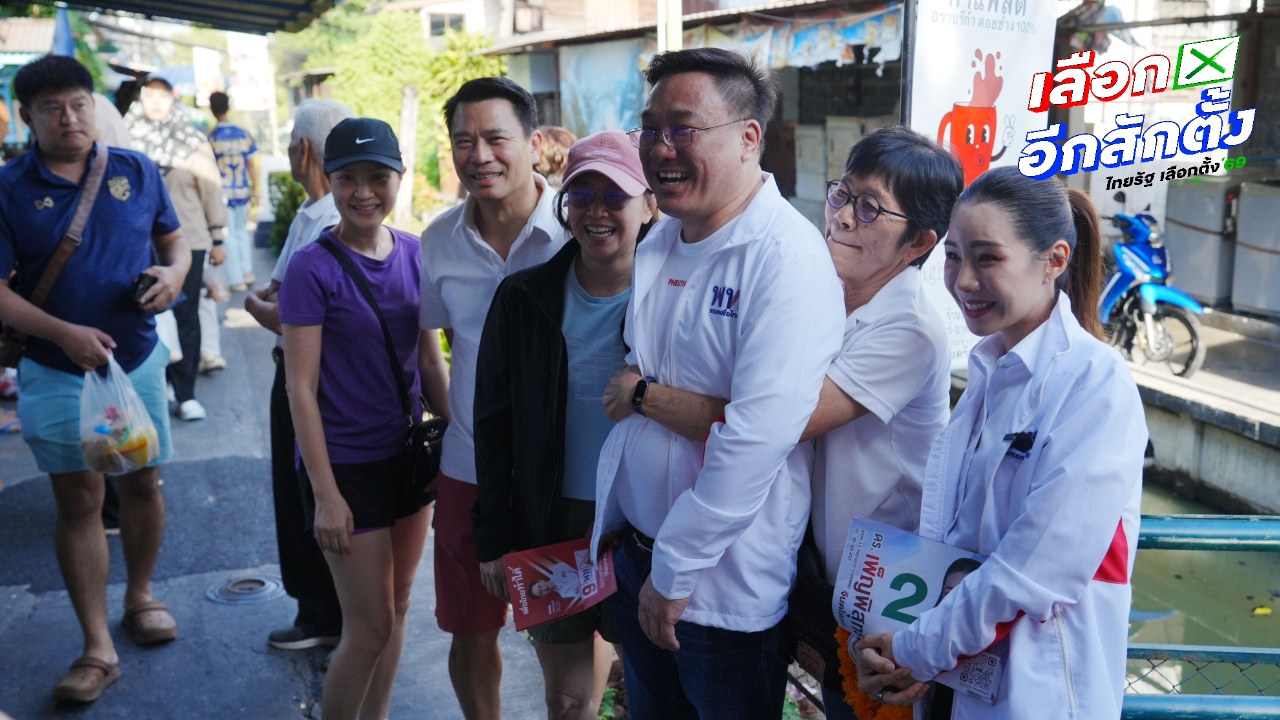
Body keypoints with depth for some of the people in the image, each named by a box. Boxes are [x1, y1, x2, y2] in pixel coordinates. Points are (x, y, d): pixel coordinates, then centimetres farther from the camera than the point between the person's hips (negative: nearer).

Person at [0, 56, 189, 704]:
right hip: (57, 373, -2)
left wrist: (175, 271, -10)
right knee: (78, 500, 2)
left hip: (138, 359, 3)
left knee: (142, 483, 12)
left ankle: (140, 595, 35)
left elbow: (174, 238, 13)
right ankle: (98, 648, 10)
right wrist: (65, 333, -22)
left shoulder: (136, 171, 1)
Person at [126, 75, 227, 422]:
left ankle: (186, 393, 8)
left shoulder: (193, 141, 2)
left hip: (188, 241, -1)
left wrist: (217, 239, 5)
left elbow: (211, 191, 5)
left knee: (185, 318, 1)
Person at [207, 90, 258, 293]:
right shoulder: (244, 134, -1)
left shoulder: (211, 138, -8)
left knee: (229, 235, 4)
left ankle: (237, 280, 4)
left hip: (222, 193, -3)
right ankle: (248, 272, 20)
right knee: (242, 231, 20)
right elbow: (251, 165, 2)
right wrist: (254, 188, 13)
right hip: (242, 191, 3)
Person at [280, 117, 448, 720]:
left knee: (397, 607, 17)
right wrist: (325, 494, -14)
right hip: (347, 465, -5)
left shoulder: (414, 252, 1)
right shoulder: (313, 269, -14)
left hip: (408, 454, 6)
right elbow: (301, 388, -13)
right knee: (370, 628, 1)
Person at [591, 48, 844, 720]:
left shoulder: (787, 257, -19)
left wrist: (675, 571, -19)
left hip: (726, 586, -7)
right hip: (636, 554, 7)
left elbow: (760, 433, -26)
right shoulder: (657, 244, 6)